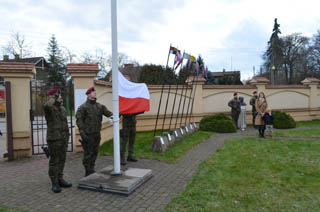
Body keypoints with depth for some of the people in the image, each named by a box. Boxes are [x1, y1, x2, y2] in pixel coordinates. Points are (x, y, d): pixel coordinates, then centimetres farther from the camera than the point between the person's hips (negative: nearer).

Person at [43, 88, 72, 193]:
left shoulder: (62, 108, 14)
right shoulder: (49, 108, -8)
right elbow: (47, 105, -36)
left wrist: (67, 137, 16)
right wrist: (53, 98, -17)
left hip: (63, 139, 7)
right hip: (53, 139, -7)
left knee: (62, 160, 11)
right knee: (54, 161, 0)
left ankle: (60, 180, 22)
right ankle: (54, 183, 8)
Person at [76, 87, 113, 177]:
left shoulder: (100, 106, 9)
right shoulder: (83, 107, -7)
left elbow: (108, 113, -1)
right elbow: (79, 120, -11)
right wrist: (82, 133, -18)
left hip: (97, 134, 6)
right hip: (88, 135, -6)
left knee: (94, 153, 14)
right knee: (88, 153, -1)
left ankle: (92, 170, 28)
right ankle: (88, 173, 11)